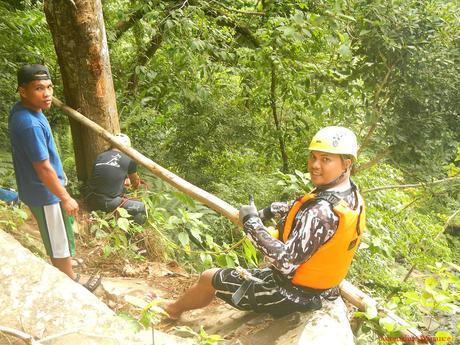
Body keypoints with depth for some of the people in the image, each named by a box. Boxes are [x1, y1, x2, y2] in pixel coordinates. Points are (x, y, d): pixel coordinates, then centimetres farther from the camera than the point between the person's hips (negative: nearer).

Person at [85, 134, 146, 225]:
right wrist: (136, 185, 46)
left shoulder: (100, 156, 13)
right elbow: (135, 183, 21)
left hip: (92, 203, 6)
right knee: (141, 208, 7)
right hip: (109, 203, -6)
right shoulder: (129, 160, 2)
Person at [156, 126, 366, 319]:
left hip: (290, 294, -9)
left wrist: (252, 222, -28)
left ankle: (174, 308, 38)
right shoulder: (352, 194, -5)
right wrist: (271, 210, 12)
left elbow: (286, 261, -37)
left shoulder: (321, 213, -35)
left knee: (209, 278, 6)